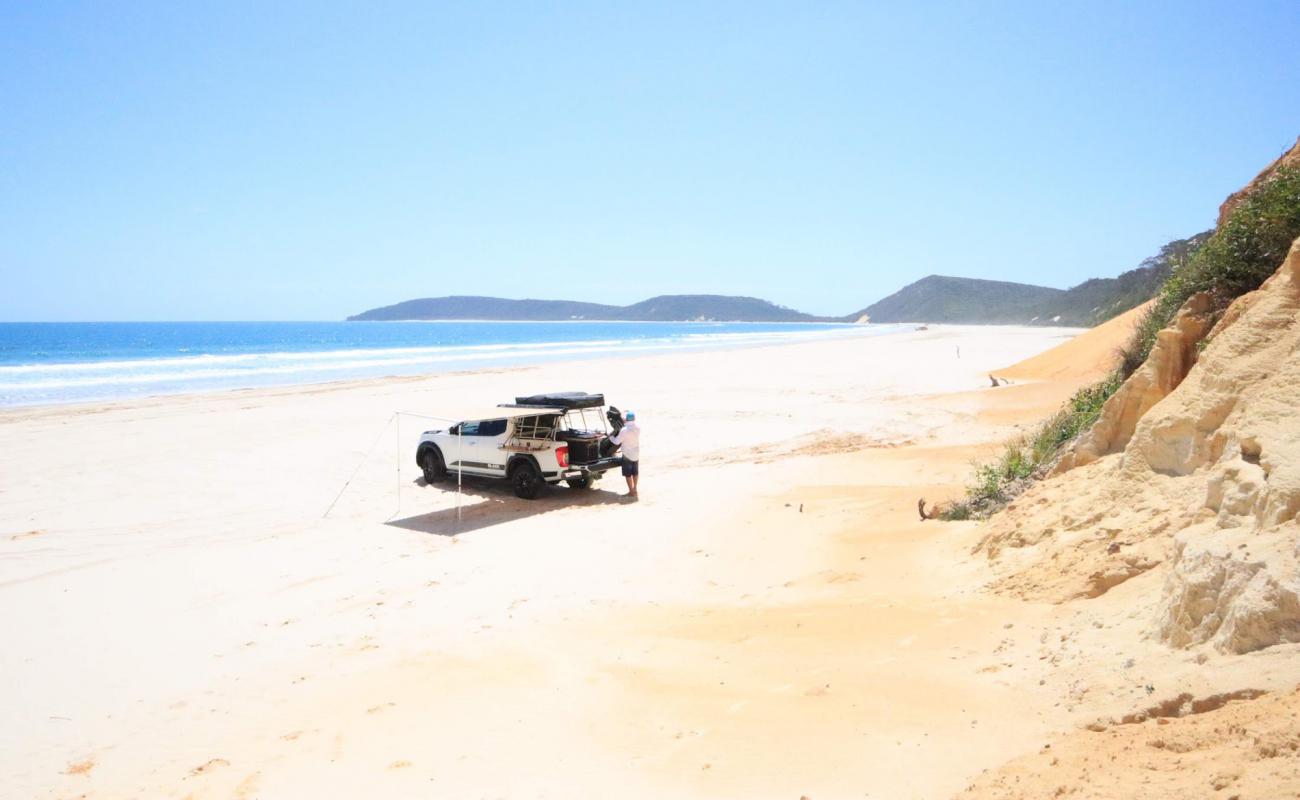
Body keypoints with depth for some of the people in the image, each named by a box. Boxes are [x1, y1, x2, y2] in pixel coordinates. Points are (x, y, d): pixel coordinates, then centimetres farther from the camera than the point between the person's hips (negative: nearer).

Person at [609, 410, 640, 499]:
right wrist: (625, 423, 12)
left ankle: (631, 491, 8)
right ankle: (634, 489, 28)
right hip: (636, 454, 5)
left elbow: (616, 441, -15)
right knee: (635, 473, 18)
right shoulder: (638, 428, -7)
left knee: (628, 474, 6)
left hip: (627, 455, -5)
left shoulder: (624, 430, -23)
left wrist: (610, 437, 4)